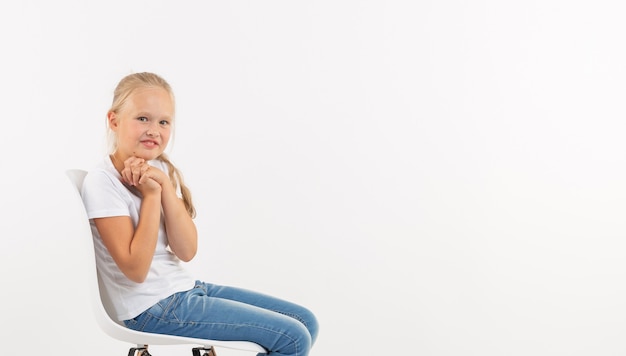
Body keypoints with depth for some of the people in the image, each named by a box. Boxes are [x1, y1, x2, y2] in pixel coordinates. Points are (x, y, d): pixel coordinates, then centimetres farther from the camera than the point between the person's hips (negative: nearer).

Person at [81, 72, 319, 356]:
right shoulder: (102, 181, -15)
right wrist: (151, 194, -20)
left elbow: (186, 251, -5)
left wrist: (165, 186, -15)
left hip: (186, 289, 7)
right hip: (153, 308, -7)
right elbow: (135, 269, -20)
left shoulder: (162, 171, 5)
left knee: (305, 321, 6)